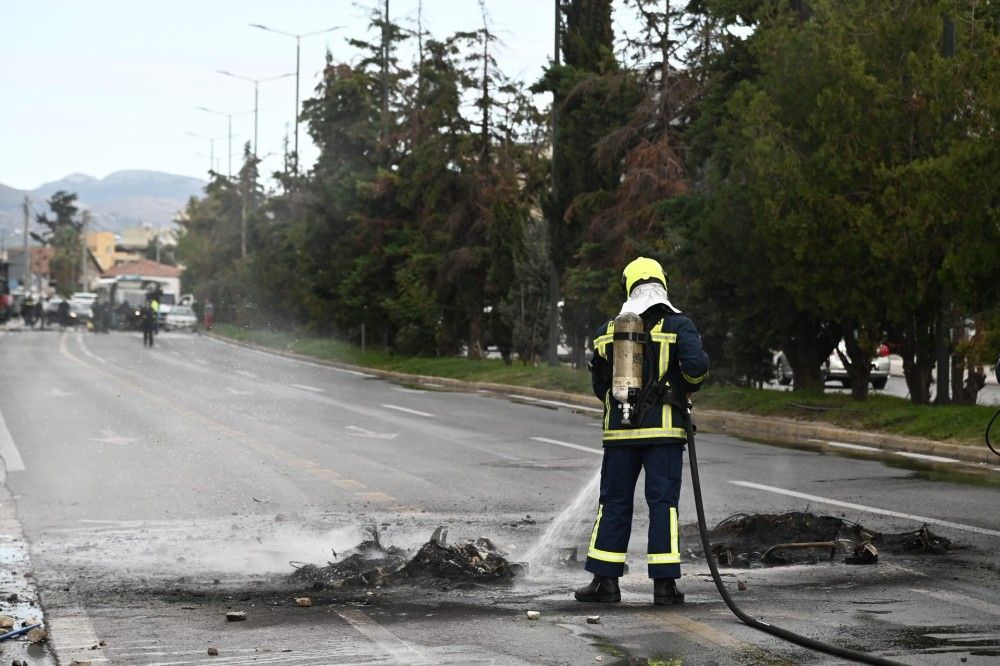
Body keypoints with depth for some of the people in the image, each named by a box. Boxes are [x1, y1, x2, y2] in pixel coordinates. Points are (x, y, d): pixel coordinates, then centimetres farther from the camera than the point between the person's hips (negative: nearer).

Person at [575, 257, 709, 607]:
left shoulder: (607, 331, 8)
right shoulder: (678, 326, -3)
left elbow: (599, 385, 13)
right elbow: (697, 365, -17)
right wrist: (686, 387, 4)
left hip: (619, 429, 3)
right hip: (664, 428, -2)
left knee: (614, 503, 9)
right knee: (663, 503, 0)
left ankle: (605, 580, 9)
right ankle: (664, 583, -3)